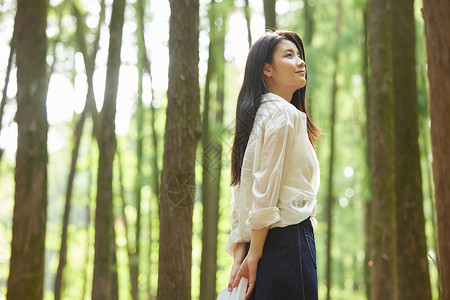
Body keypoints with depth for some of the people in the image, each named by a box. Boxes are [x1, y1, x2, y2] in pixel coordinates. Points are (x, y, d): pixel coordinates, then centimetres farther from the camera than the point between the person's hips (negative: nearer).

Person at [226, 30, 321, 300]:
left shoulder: (257, 115, 19)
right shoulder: (285, 114, -8)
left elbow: (240, 194, 14)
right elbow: (265, 191, -15)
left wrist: (240, 256, 10)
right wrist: (254, 255, -12)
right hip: (289, 237, -9)